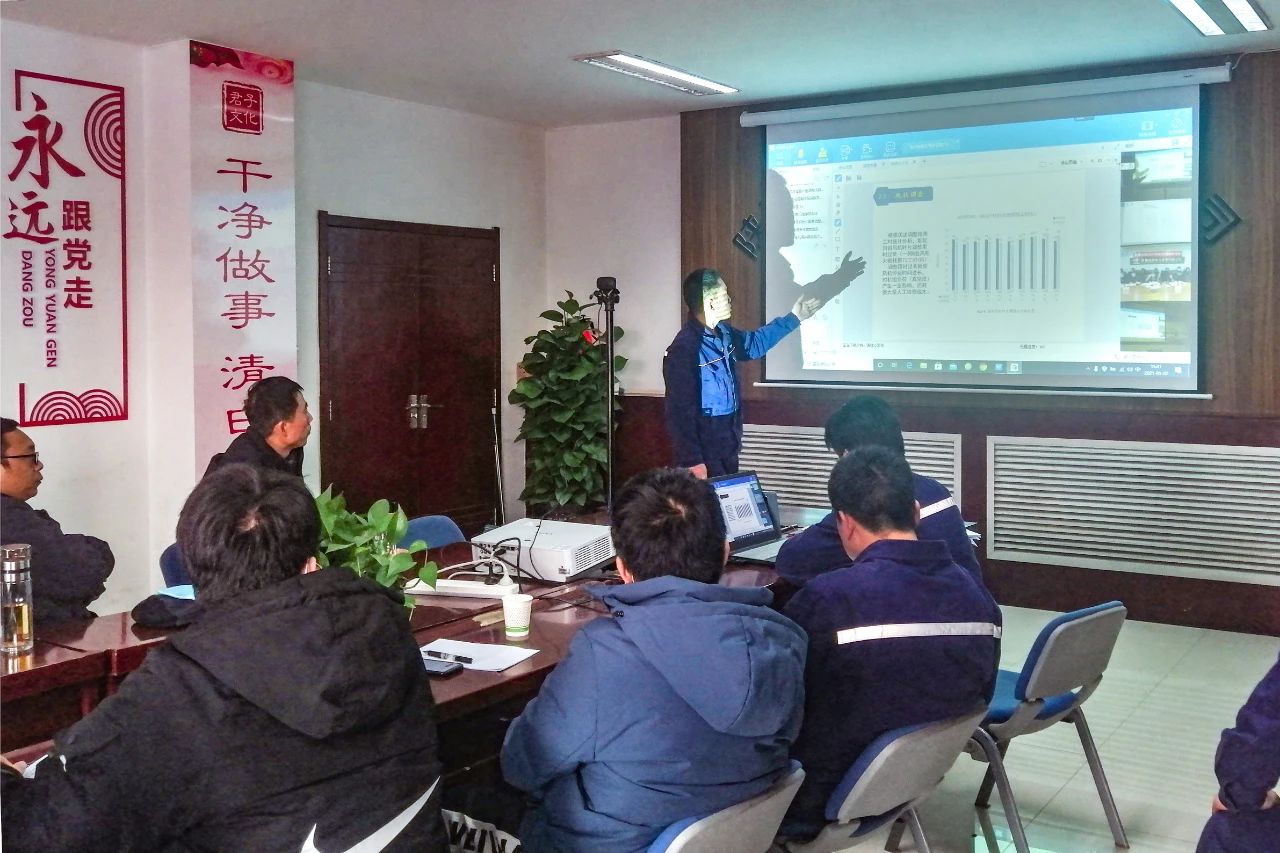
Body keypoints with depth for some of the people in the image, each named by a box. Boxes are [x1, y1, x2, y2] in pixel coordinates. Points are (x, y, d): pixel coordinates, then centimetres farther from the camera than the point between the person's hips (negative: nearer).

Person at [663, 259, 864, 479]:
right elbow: (679, 411, -23)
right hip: (704, 447, -9)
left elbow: (754, 343, 28)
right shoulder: (684, 349, -23)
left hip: (728, 442, 9)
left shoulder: (722, 333, 5)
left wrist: (793, 318, 28)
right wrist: (691, 461, -23)